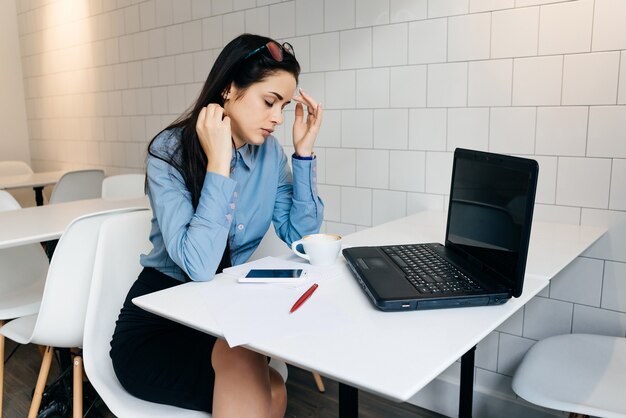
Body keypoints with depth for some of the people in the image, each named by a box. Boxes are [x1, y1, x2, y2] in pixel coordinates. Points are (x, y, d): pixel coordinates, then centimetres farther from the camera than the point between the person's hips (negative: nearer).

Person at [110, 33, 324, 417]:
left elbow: (301, 237, -4)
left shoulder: (270, 152, -2)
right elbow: (199, 264, -28)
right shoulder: (170, 152, -17)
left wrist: (304, 151, -9)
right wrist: (218, 163, -29)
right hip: (156, 324, -4)